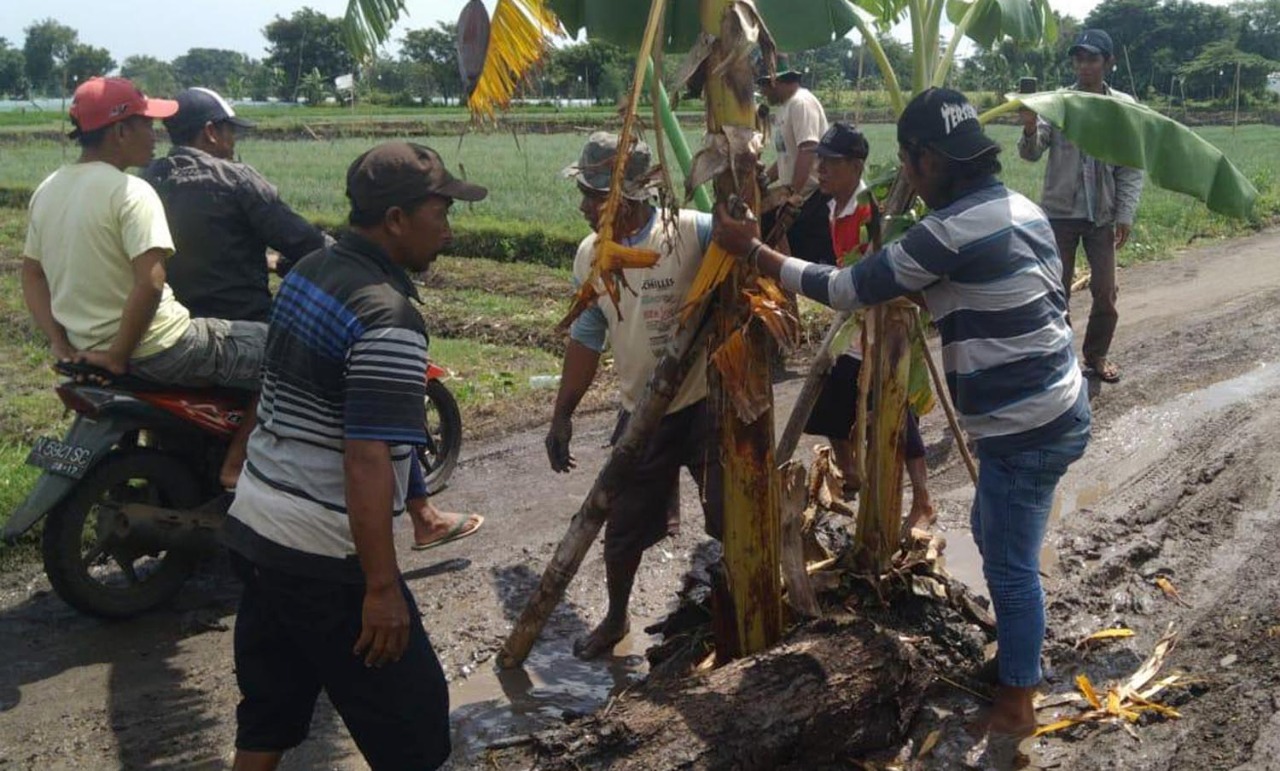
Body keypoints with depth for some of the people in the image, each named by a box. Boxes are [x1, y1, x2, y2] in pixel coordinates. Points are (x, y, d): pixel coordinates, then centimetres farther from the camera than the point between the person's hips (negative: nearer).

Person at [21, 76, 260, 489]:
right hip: (154, 352, -9)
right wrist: (119, 357, -19)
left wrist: (60, 342, 9)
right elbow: (150, 283, -28)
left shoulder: (47, 189, 7)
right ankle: (236, 462, 4)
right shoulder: (130, 192, -18)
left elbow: (31, 273, 13)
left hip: (87, 347, 9)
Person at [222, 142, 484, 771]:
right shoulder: (388, 321, -22)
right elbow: (367, 462, -25)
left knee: (269, 715, 20)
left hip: (250, 527, 9)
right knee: (412, 720, 6)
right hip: (325, 558, -9)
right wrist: (382, 588, -20)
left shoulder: (305, 272, 6)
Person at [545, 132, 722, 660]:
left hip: (705, 403, -4)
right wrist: (562, 414, 7)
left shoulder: (689, 232, -18)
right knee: (624, 525, 16)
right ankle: (616, 618, 42)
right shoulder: (590, 255, -2)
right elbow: (587, 339, 6)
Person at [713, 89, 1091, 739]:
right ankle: (1021, 654, 44)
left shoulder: (952, 229, -22)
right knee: (993, 536, 25)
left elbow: (850, 288, -16)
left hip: (1024, 429, -10)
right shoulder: (1021, 208, 7)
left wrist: (753, 250, -8)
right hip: (1054, 407, 10)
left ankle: (1015, 704, 23)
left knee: (1010, 565, 6)